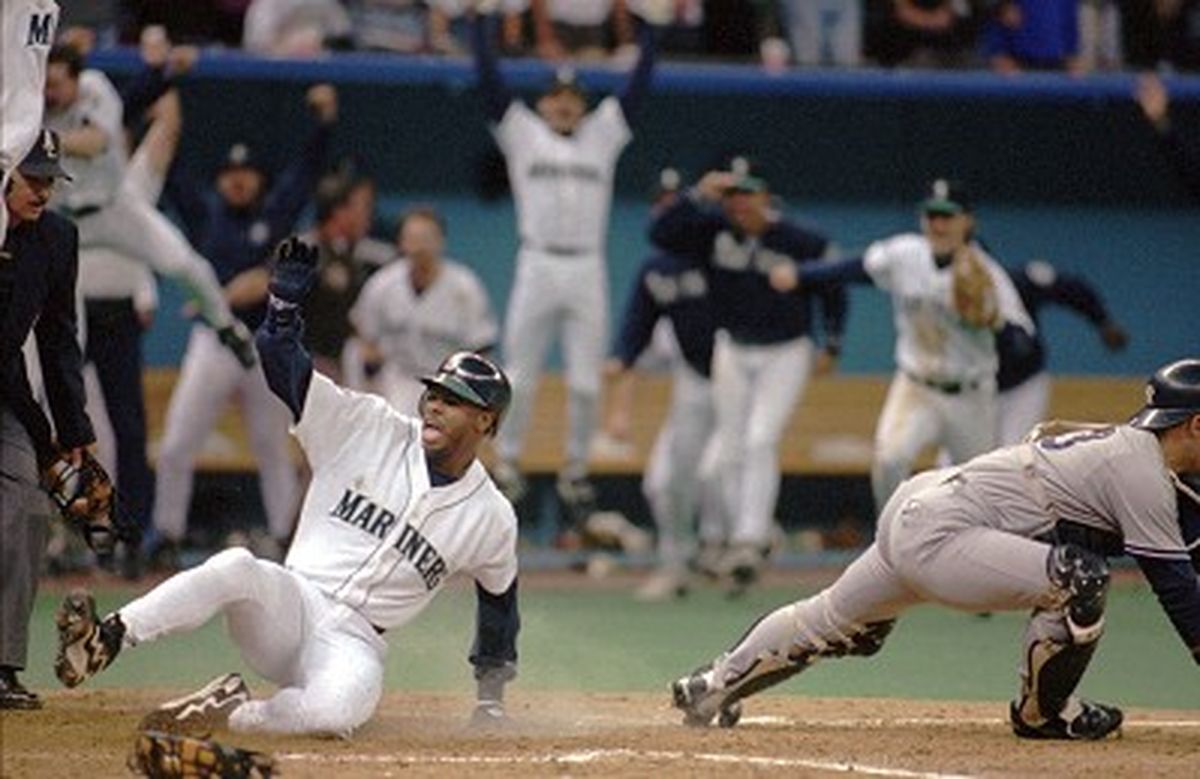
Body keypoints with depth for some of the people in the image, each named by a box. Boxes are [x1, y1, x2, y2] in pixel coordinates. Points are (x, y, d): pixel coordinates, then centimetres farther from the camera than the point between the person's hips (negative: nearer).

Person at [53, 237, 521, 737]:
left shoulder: (492, 517, 5)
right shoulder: (372, 429, 4)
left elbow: (499, 596, 21)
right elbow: (285, 367, -2)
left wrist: (492, 690, 23)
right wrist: (286, 302, -19)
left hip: (354, 644, -1)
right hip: (291, 599, 1)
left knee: (342, 707, -38)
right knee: (238, 568, -36)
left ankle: (232, 712, -18)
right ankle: (106, 640, -41)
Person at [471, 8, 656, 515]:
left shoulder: (603, 135, 13)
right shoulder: (523, 133, 9)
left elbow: (639, 85, 9)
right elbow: (488, 80, 2)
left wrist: (648, 27, 4)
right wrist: (480, 20, -3)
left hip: (587, 271, 2)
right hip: (538, 265, -2)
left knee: (585, 383, 2)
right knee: (520, 377, 0)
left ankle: (576, 468, 14)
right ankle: (507, 462, 10)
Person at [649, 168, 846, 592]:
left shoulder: (803, 243, -16)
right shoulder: (716, 230, -10)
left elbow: (833, 288, -1)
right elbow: (661, 234, -19)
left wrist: (832, 345, -6)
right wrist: (698, 196, -31)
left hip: (786, 354, -4)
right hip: (733, 352, 4)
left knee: (760, 441, -18)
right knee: (731, 452, 6)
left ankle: (749, 541, -21)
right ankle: (751, 539, 20)